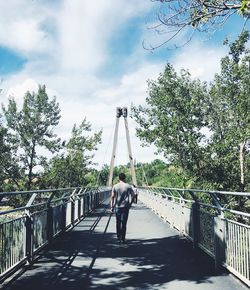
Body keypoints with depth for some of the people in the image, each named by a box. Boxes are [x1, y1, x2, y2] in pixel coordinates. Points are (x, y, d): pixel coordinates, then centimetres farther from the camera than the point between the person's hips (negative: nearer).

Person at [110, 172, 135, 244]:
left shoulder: (115, 186, -1)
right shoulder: (128, 186, -3)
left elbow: (112, 197, -1)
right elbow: (133, 195, -4)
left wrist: (112, 206, 5)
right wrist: (130, 203, 7)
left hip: (117, 206, 2)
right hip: (125, 207, -1)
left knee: (118, 222, 17)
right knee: (124, 223, 1)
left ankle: (118, 237, 25)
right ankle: (122, 239, 0)